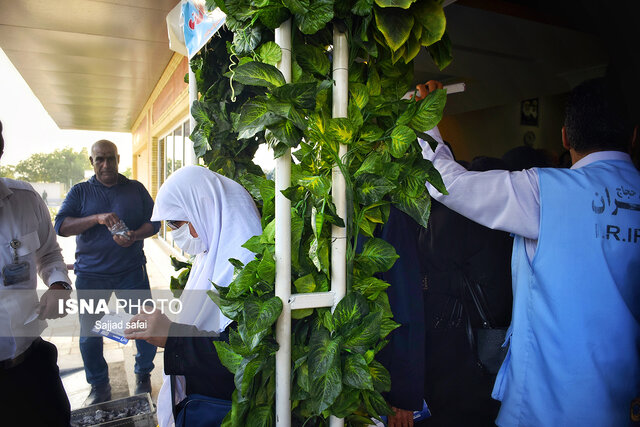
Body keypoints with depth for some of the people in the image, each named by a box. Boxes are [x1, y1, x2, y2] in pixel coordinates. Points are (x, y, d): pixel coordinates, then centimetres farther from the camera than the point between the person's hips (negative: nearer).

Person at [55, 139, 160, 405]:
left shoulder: (136, 189, 8)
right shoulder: (79, 192, 7)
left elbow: (153, 222, 4)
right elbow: (61, 226, -5)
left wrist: (135, 236, -17)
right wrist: (97, 218, -21)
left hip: (131, 271, 0)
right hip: (90, 275, 1)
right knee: (89, 333, 7)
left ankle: (143, 376, 25)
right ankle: (99, 386, 26)